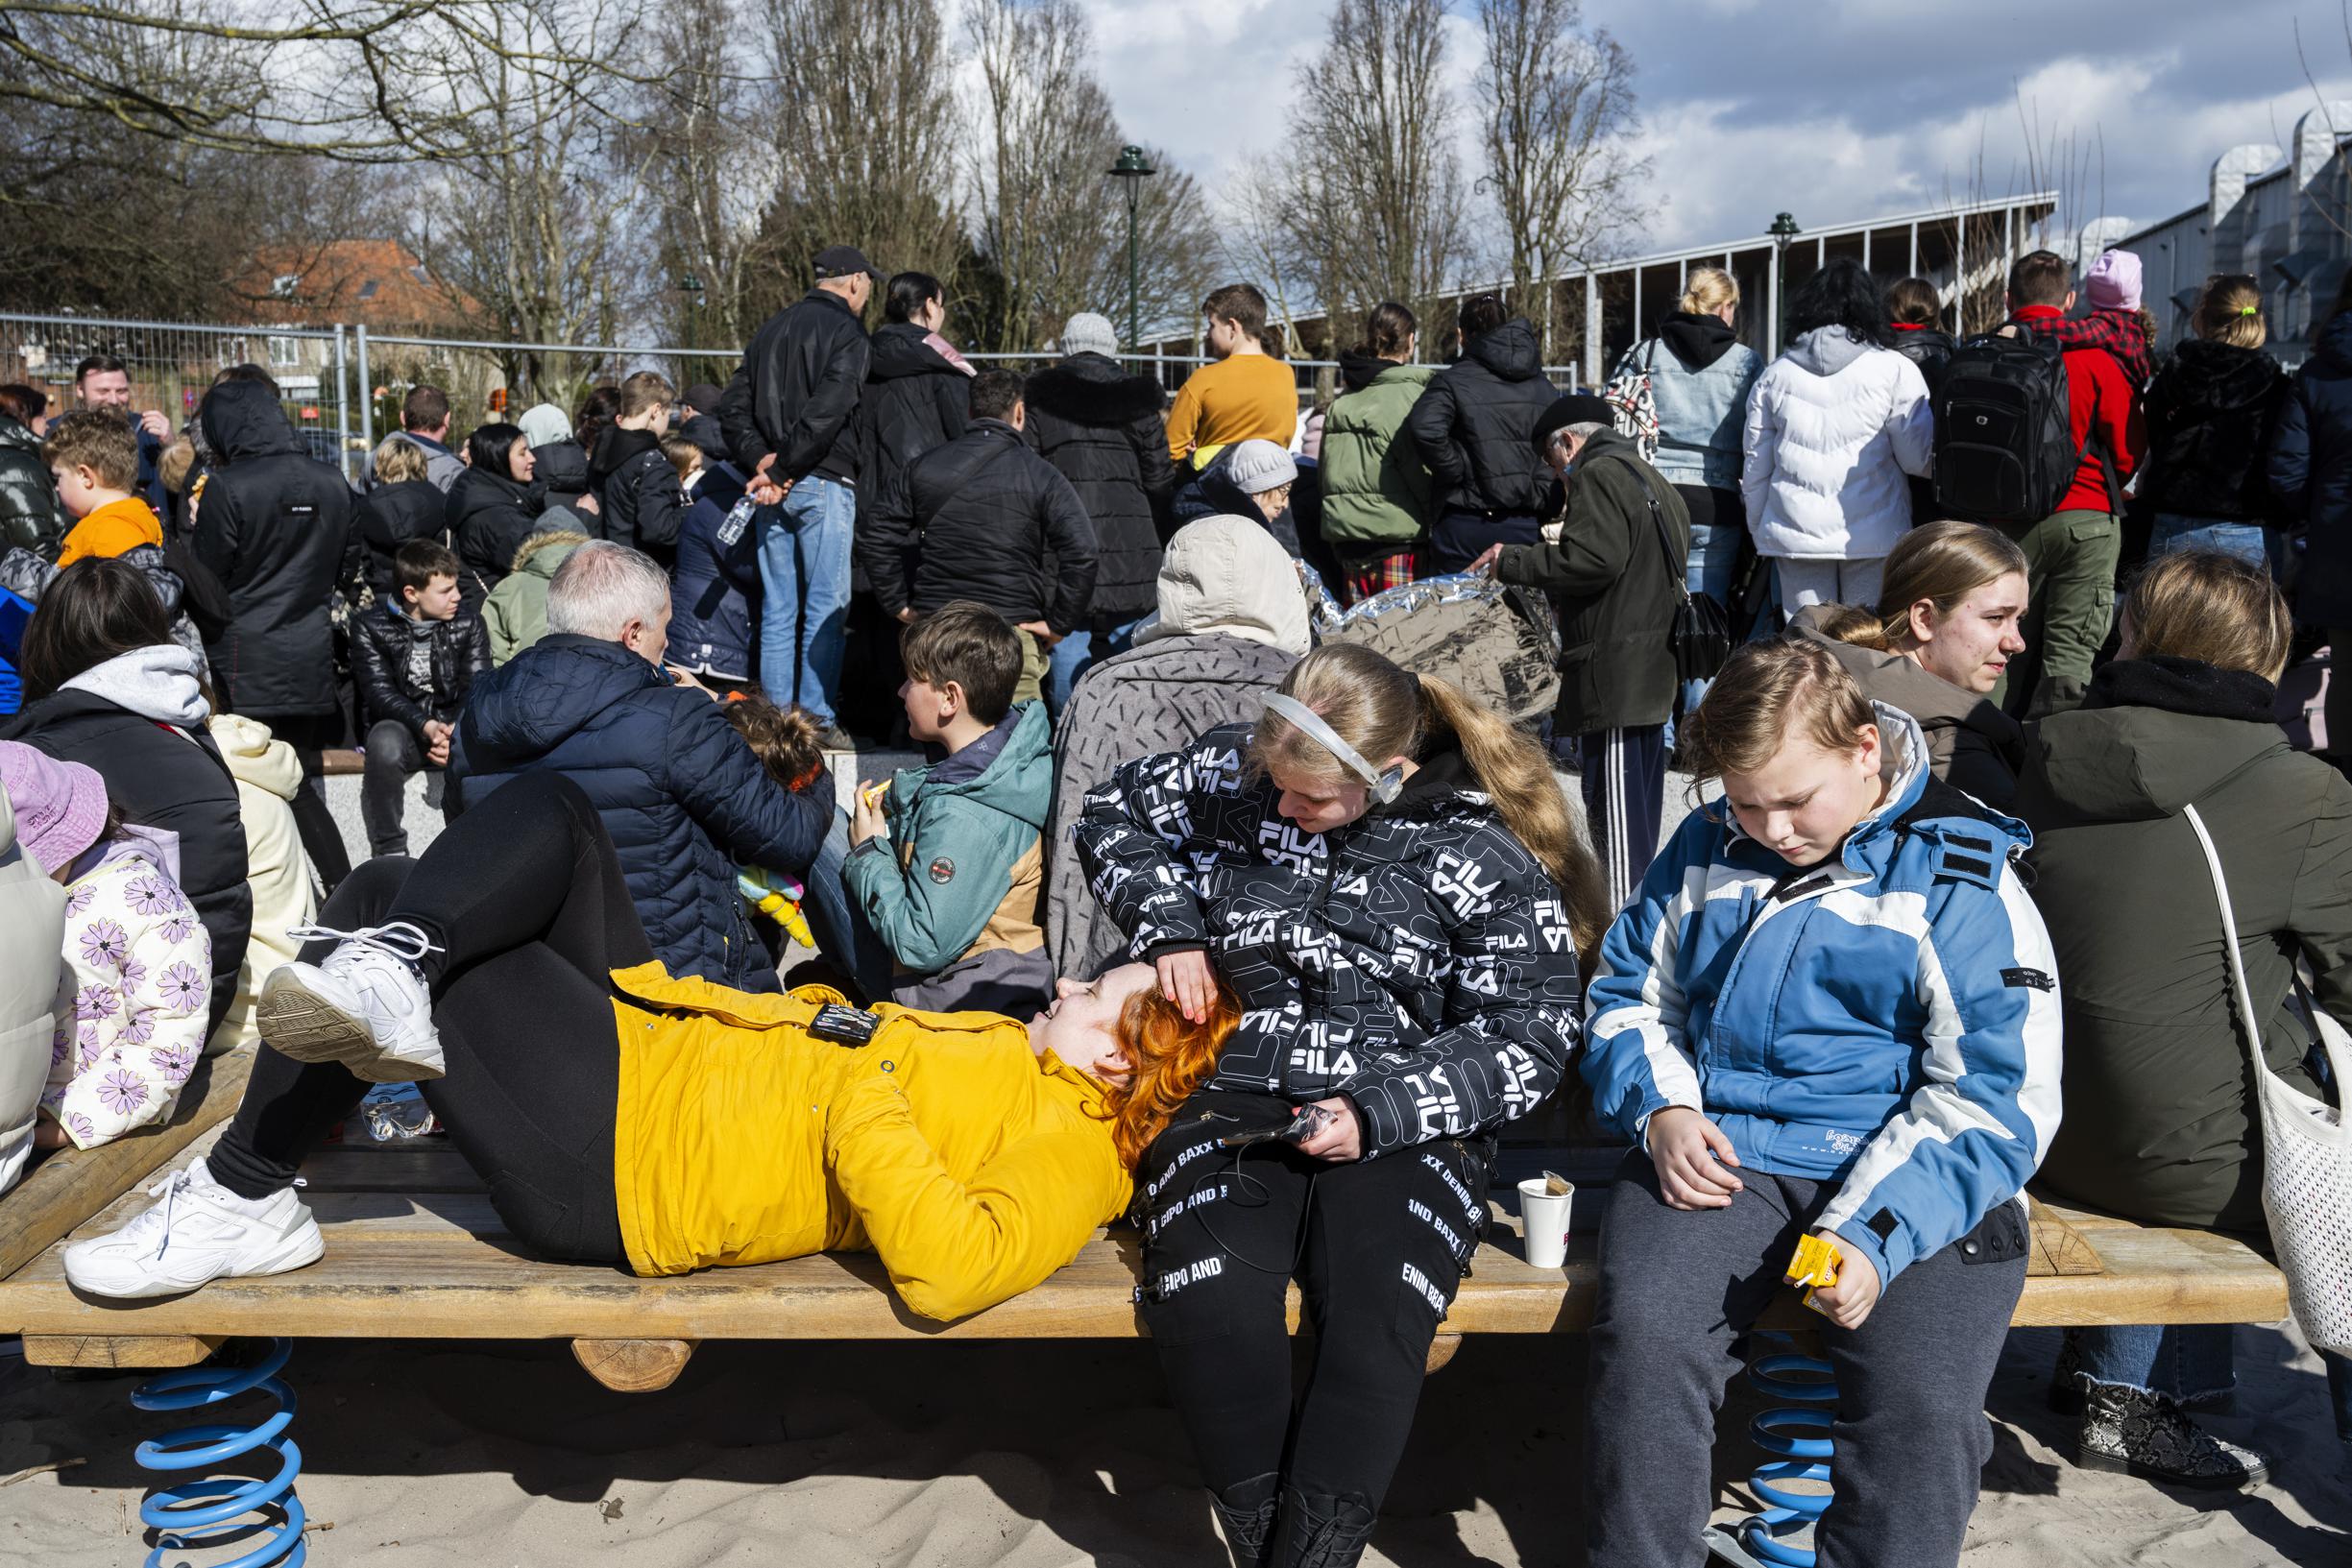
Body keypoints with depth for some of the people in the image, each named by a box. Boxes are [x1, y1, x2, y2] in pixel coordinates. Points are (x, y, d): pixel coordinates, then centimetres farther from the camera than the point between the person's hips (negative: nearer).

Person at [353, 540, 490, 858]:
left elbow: (477, 689, -5)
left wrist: (457, 730, -27)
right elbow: (380, 692, -12)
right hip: (400, 726, -2)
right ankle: (390, 853, -28)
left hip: (455, 728, 2)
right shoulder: (370, 626, -1)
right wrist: (426, 727, -30)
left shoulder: (468, 625, 6)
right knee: (385, 740, -37)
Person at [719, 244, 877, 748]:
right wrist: (779, 470, -14)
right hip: (823, 484, -7)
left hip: (776, 486, 7)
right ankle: (818, 720, -1)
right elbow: (825, 413, -20)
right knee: (826, 610, -1)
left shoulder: (771, 329, 16)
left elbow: (732, 408, 11)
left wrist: (761, 461, -1)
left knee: (776, 611, 10)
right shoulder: (848, 334, -7)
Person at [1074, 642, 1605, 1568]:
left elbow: (1527, 1039, -4)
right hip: (1237, 1095, 2)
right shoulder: (1236, 776, 6)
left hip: (1405, 1123, -2)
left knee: (1377, 1328, -33)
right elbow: (1116, 810, 23)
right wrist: (1171, 929, 5)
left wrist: (1377, 1115, -15)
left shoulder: (1481, 856, -4)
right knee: (1209, 1311, -30)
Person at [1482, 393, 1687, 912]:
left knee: (1612, 801, -9)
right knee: (1640, 795, 17)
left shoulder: (1597, 474, -9)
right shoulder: (1651, 480, 22)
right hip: (1655, 670, 11)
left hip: (1614, 670, -11)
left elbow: (1589, 559, -21)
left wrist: (1511, 561, -11)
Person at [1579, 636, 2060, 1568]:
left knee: (1921, 1399, -28)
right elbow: (1628, 992, 21)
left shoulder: (1962, 882, -1)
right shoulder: (1704, 849, 10)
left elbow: (1998, 1098, -5)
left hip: (1906, 1177, -2)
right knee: (1642, 1335, -27)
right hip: (1713, 1154, 2)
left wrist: (1876, 1233, -18)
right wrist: (1660, 1109, -1)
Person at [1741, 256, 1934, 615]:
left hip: (1794, 533, 2)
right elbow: (1918, 458, -3)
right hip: (1873, 533, -2)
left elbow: (1755, 467, 12)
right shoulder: (1895, 369, -4)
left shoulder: (1774, 375, 6)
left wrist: (1759, 531, 22)